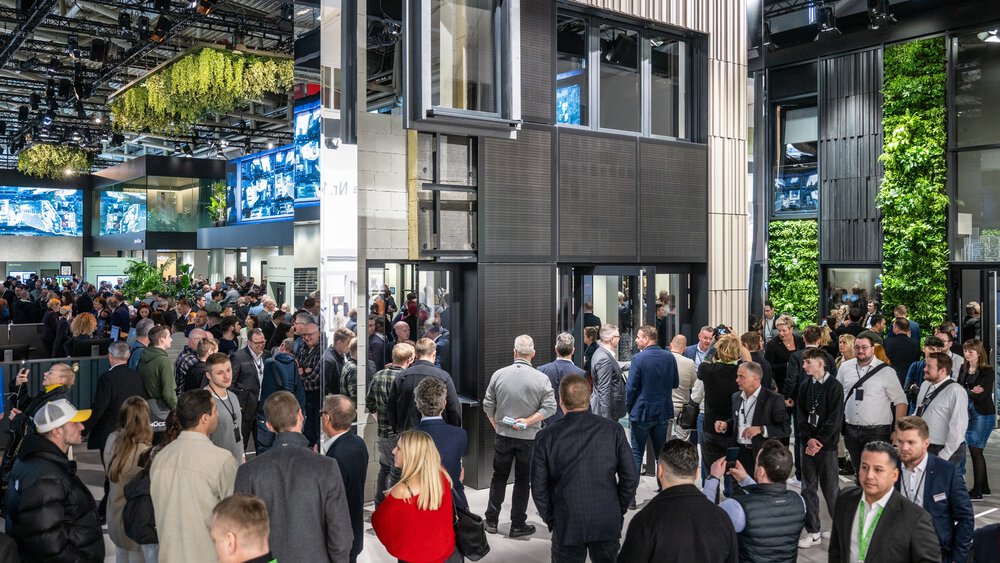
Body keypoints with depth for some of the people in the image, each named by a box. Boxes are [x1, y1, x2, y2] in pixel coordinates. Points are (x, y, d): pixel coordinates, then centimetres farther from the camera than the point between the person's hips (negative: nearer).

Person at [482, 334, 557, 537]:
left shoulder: (499, 374, -6)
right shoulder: (541, 378, -12)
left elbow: (488, 406, 0)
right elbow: (549, 407, -13)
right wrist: (527, 421, -10)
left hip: (503, 435, 2)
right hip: (529, 437, -2)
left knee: (499, 477, 16)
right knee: (523, 480, 11)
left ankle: (491, 520, 22)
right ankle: (517, 524, 17)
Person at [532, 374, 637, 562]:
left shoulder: (546, 437, -10)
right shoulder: (614, 430, -6)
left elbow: (538, 487, -5)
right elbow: (630, 477, -3)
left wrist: (550, 519, 8)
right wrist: (619, 510, 9)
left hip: (566, 526, -1)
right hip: (608, 524, 1)